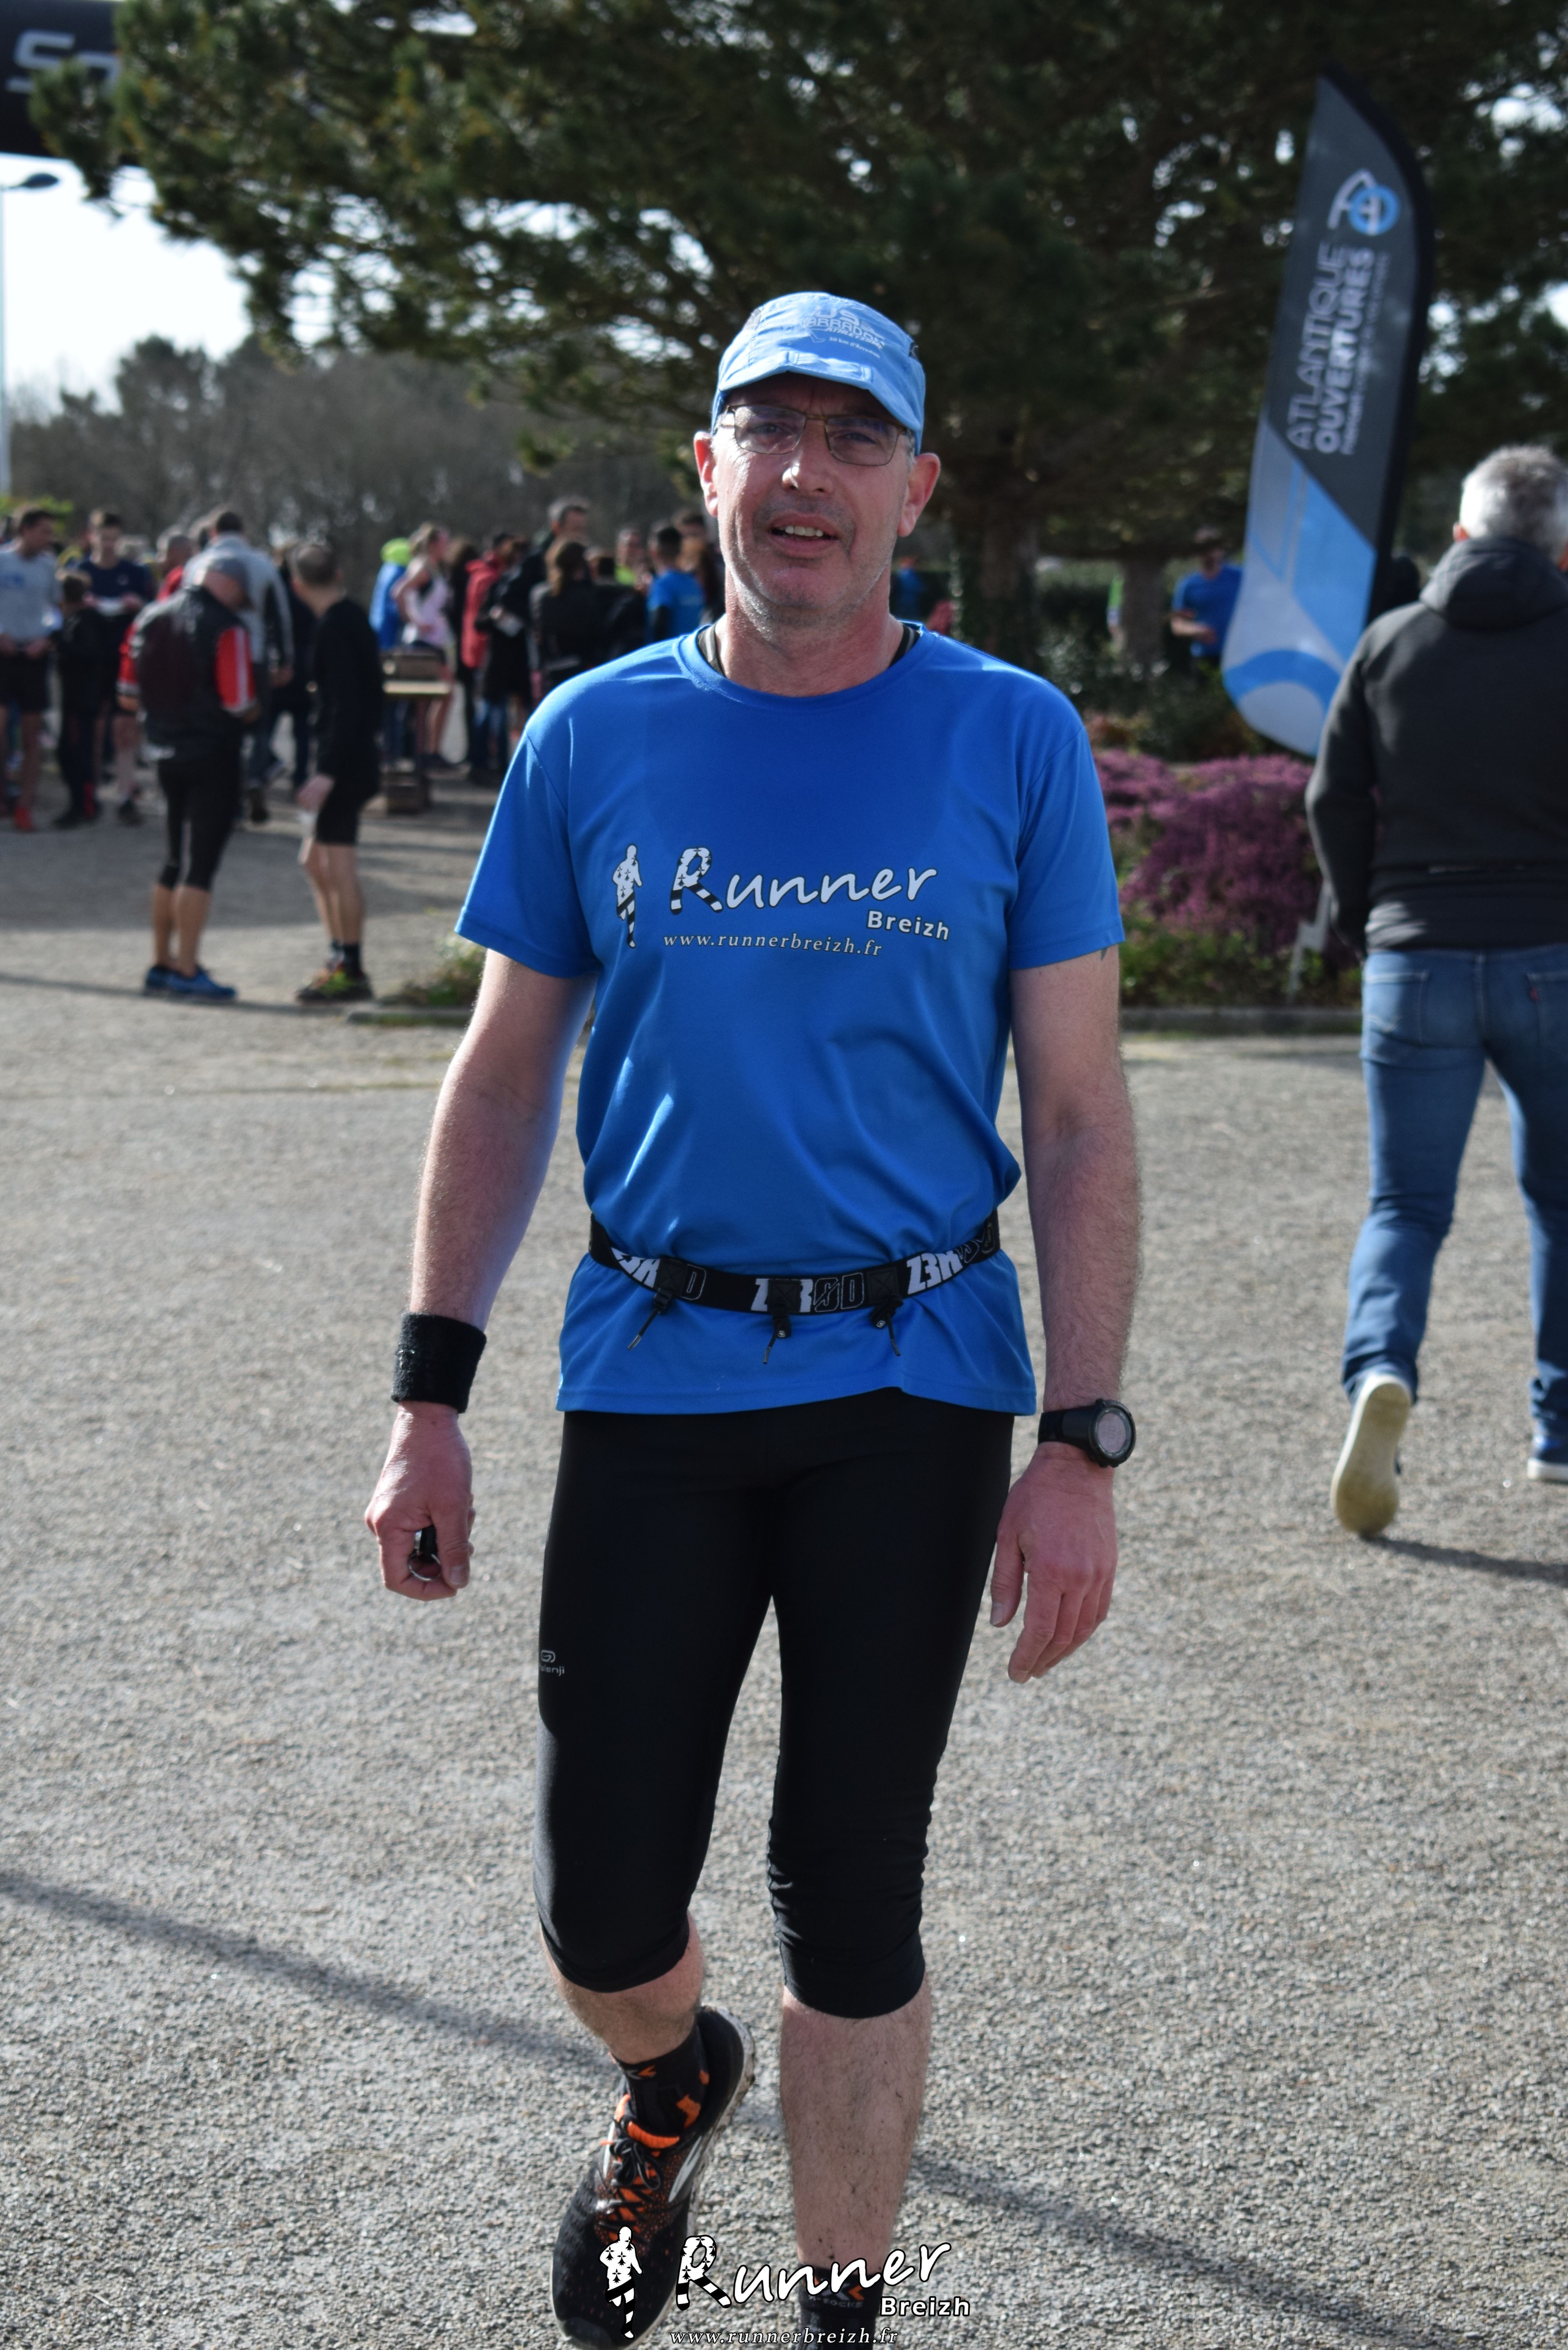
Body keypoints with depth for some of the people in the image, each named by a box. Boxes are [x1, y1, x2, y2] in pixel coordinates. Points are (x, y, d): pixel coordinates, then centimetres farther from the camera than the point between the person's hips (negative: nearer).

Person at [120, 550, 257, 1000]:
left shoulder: (149, 619, 7)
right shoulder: (227, 628, -13)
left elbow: (129, 696, 8)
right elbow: (241, 704, -18)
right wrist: (252, 711, 4)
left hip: (165, 753, 7)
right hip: (214, 756, -7)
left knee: (177, 862, 18)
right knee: (201, 866, -4)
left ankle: (161, 964, 22)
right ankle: (186, 972, -4)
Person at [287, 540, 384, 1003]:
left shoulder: (334, 629, -16)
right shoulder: (355, 619, 13)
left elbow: (345, 705, -22)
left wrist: (326, 774, -24)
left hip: (346, 765, -10)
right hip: (358, 759, 10)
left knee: (339, 865, -6)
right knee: (315, 860, 17)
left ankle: (351, 973, -2)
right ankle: (340, 960, 21)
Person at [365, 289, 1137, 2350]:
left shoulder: (1014, 742, -2)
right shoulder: (593, 739, 2)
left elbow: (1081, 1114, -1)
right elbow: (506, 1076, 8)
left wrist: (1084, 1446, -7)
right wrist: (430, 1398, 3)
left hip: (917, 1387, -1)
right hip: (654, 1376, 2)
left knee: (851, 1904, 5)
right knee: (601, 1908, 6)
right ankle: (676, 2087, 41)